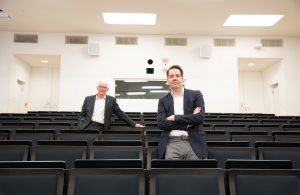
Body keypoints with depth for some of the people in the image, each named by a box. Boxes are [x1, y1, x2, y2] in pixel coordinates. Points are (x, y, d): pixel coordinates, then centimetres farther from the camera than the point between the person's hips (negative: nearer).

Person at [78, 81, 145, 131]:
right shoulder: (88, 99, 11)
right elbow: (82, 115, 14)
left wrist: (134, 124, 0)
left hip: (101, 128, -1)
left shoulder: (111, 100, 8)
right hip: (88, 126, 1)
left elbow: (120, 113, 6)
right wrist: (81, 125, -4)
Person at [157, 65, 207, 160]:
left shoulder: (196, 95, 8)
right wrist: (188, 121, -8)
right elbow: (161, 123, -3)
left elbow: (200, 117, -6)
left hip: (194, 143, 0)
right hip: (172, 143, 0)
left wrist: (175, 118, -7)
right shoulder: (163, 100, 11)